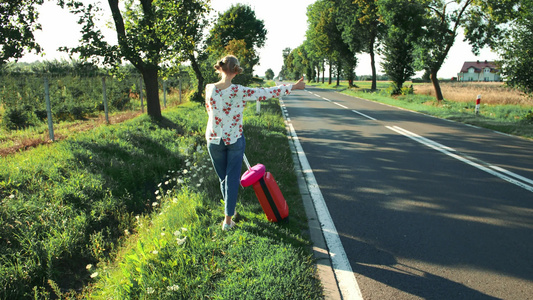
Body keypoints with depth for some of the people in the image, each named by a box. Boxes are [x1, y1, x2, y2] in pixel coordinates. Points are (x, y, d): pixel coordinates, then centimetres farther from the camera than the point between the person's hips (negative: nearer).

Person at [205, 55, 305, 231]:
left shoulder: (209, 89, -9)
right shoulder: (239, 91, -18)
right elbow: (265, 93, -11)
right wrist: (292, 87, -1)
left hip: (214, 139, 3)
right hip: (235, 139, -3)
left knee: (223, 178, 18)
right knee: (232, 179, 6)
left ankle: (230, 211, 34)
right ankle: (228, 220, 7)